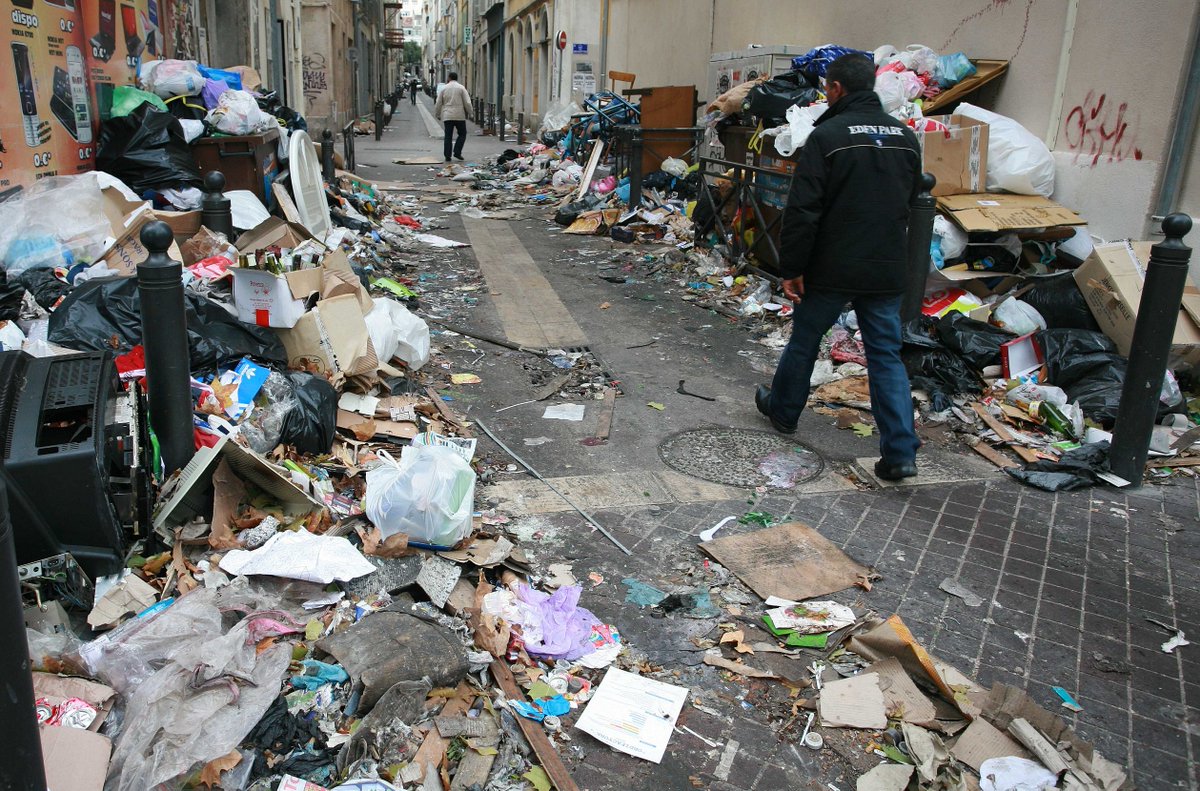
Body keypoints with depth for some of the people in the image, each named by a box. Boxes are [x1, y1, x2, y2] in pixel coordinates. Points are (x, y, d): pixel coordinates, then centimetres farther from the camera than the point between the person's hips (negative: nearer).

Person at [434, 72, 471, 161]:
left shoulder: (444, 88, 6)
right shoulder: (461, 88, -1)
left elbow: (438, 103, 9)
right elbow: (467, 102, -5)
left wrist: (437, 115, 21)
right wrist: (469, 113, 9)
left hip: (447, 116, 2)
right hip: (459, 115, -2)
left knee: (448, 136, 5)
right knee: (462, 134, 10)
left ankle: (447, 156, 2)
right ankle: (457, 152, -3)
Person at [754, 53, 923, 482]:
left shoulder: (828, 136, -12)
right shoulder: (907, 137, 8)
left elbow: (802, 210, -16)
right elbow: (909, 203, 18)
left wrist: (791, 268, -10)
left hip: (832, 269, -5)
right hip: (887, 272, 5)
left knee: (804, 341, 16)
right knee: (886, 355, 7)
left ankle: (782, 411, 36)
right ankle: (900, 453, 2)